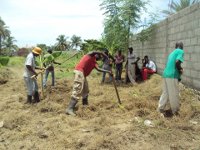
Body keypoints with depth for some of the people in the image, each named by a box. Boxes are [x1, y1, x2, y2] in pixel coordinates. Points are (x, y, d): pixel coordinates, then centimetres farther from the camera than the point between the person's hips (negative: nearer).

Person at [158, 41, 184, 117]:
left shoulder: (172, 53, 22)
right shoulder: (181, 51, -3)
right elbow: (177, 62, -18)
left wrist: (179, 69, 20)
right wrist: (180, 70, -3)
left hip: (166, 74, 8)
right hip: (172, 75, -8)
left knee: (165, 93, 15)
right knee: (174, 94, 5)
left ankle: (161, 108, 18)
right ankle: (175, 110, 18)